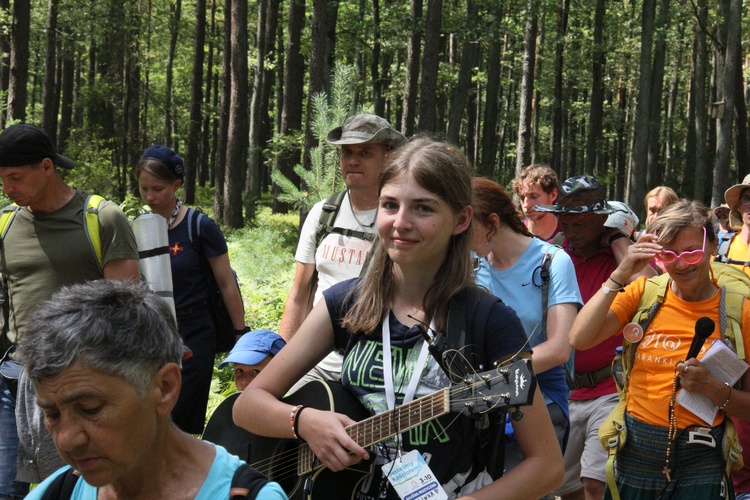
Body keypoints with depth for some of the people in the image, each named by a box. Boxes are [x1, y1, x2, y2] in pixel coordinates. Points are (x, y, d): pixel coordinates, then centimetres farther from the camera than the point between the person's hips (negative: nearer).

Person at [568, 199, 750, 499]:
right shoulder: (643, 292, 1)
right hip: (635, 451, 2)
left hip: (700, 464, -2)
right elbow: (579, 339, -12)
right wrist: (620, 275, -15)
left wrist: (714, 389, -21)